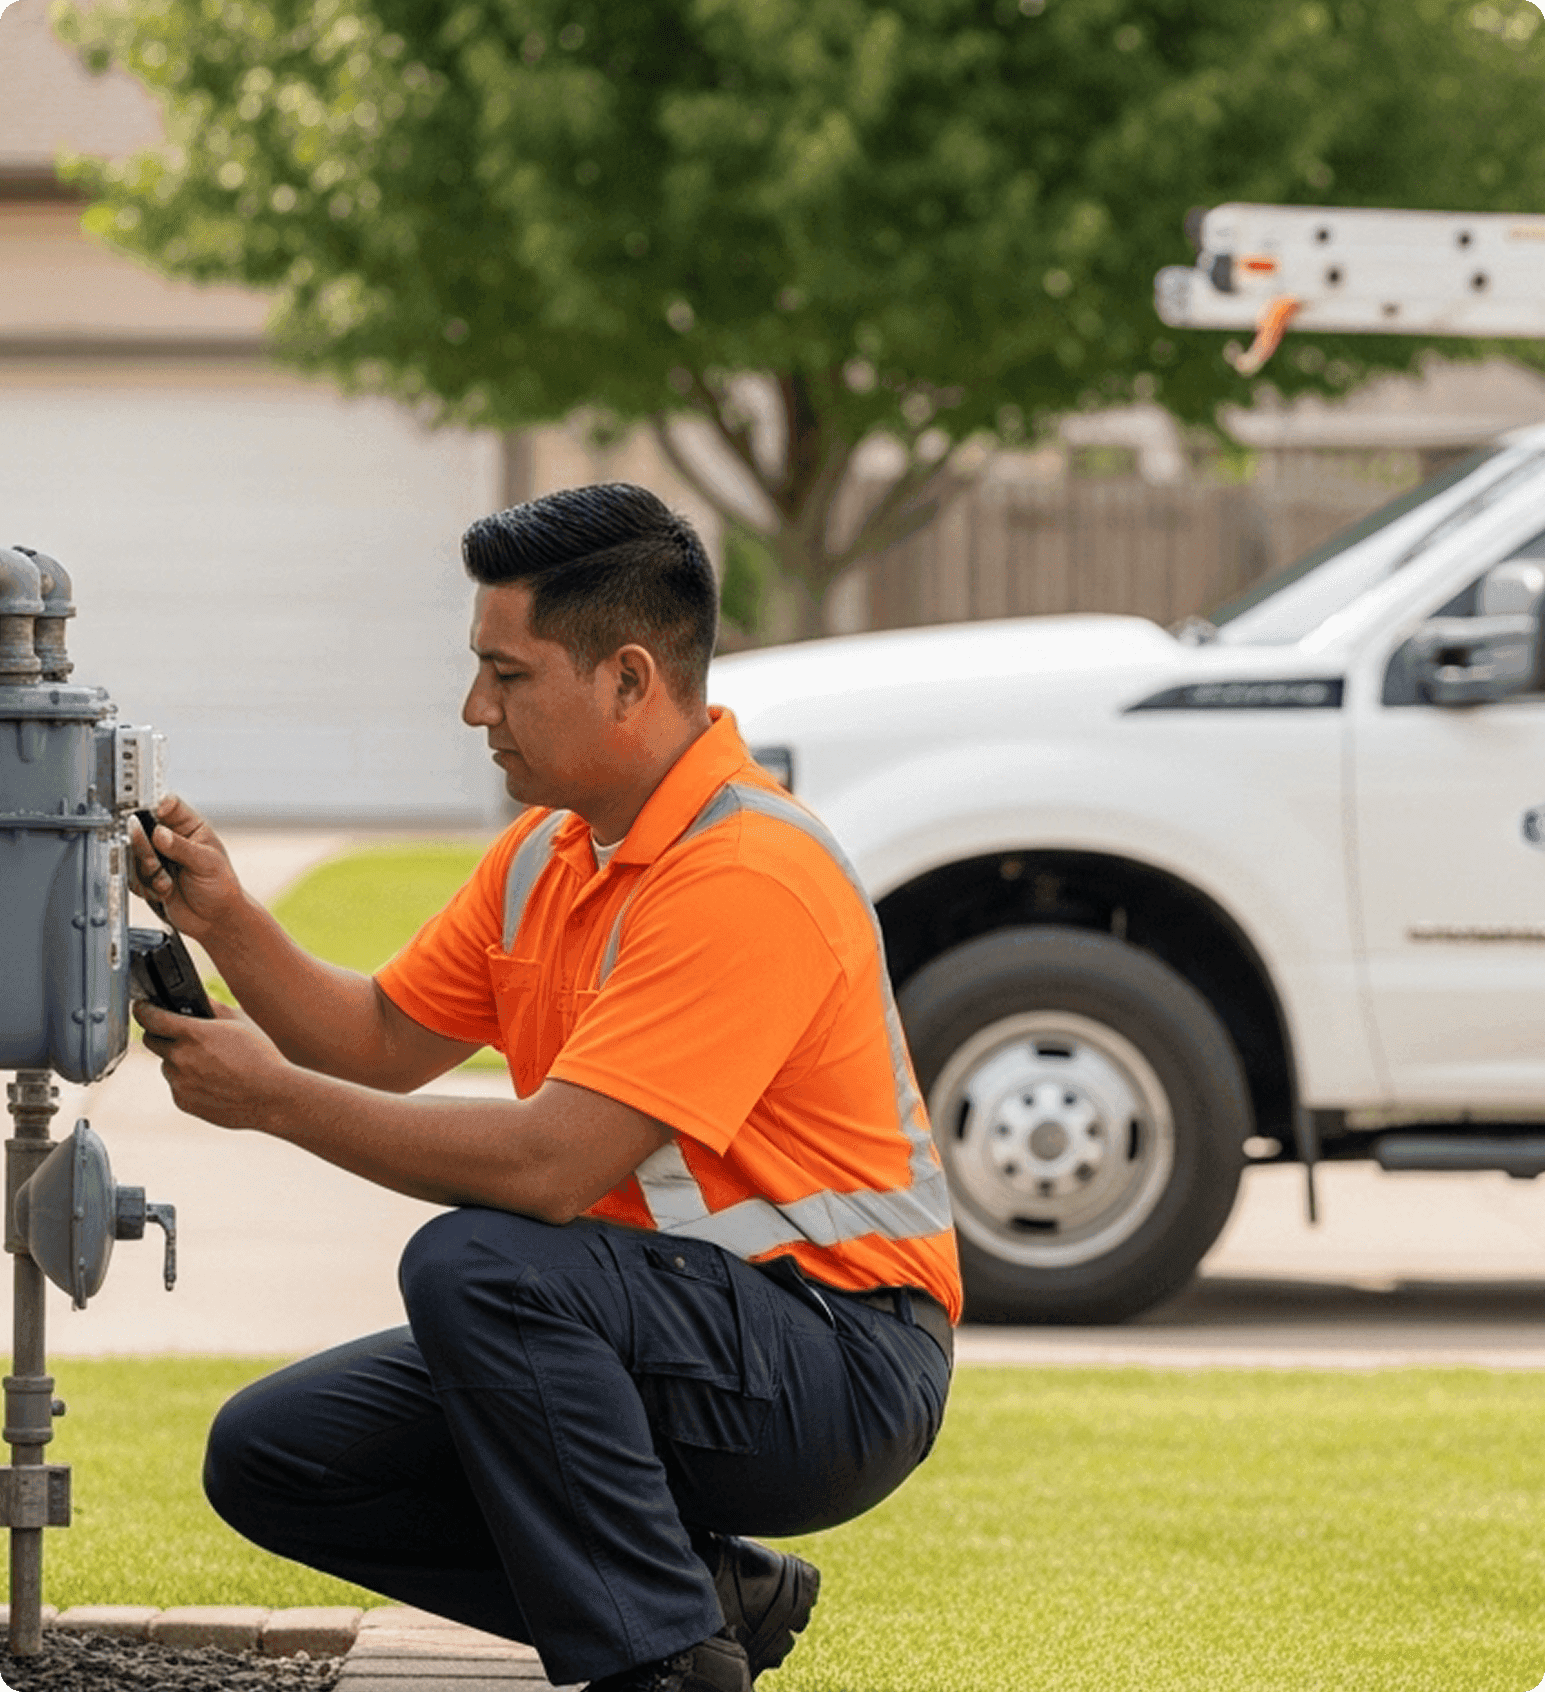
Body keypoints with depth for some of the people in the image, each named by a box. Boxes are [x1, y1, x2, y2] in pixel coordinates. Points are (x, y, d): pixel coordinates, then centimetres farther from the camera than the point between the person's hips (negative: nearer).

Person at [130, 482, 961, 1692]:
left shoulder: (748, 877, -24)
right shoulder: (552, 852, 7)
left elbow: (550, 1167, -30)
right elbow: (383, 1041, 15)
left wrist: (272, 1098, -21)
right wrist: (229, 925, -3)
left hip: (841, 1370, -9)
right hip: (666, 1330, 10)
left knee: (476, 1267, -33)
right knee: (270, 1456, 1)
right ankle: (707, 1590, 6)